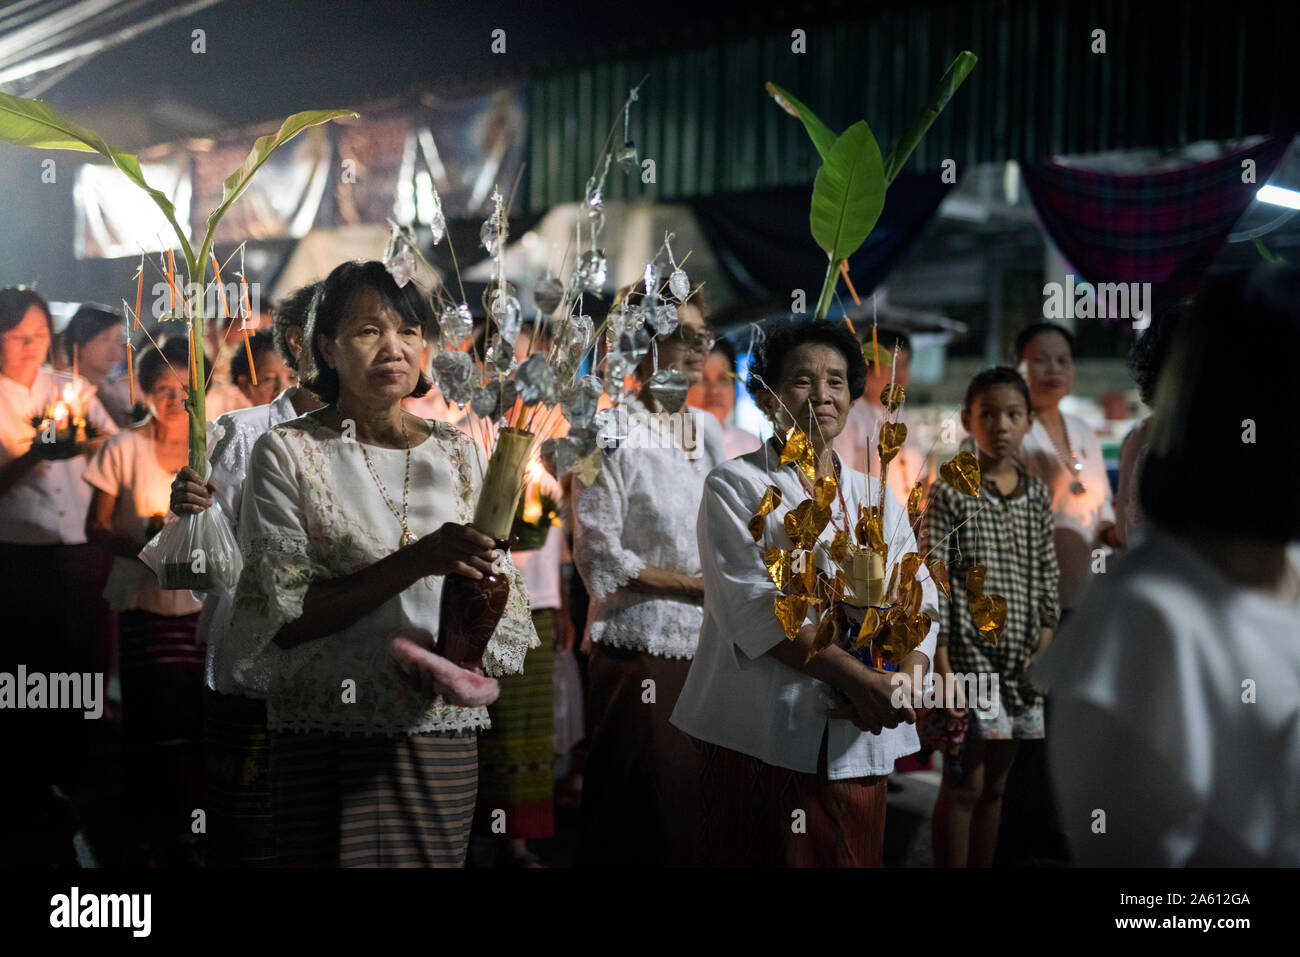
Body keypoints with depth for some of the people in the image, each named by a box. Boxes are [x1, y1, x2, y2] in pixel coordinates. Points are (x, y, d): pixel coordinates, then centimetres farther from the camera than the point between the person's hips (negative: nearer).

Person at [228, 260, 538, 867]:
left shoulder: (457, 454, 9)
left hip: (442, 732, 3)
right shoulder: (288, 452, -1)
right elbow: (283, 617, -11)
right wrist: (416, 561, -21)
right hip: (325, 732, -3)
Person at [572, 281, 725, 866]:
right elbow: (601, 560, -13)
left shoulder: (707, 430, 14)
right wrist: (700, 586, -12)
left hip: (705, 648, 6)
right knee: (643, 824, -2)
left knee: (700, 813, 7)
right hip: (640, 650, -6)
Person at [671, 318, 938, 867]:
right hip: (760, 741, -4)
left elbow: (921, 604, 9)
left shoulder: (878, 500, 17)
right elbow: (752, 605, -12)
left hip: (858, 745, 4)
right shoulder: (736, 486, 1)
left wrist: (906, 682, -13)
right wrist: (858, 679, -19)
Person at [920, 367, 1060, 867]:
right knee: (964, 785, 0)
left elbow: (1046, 580, 12)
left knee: (995, 787, 12)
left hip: (1019, 660, 5)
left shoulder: (1037, 496, 9)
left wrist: (1044, 649, 4)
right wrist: (942, 667, -14)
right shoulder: (949, 494, -7)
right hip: (967, 657, -5)